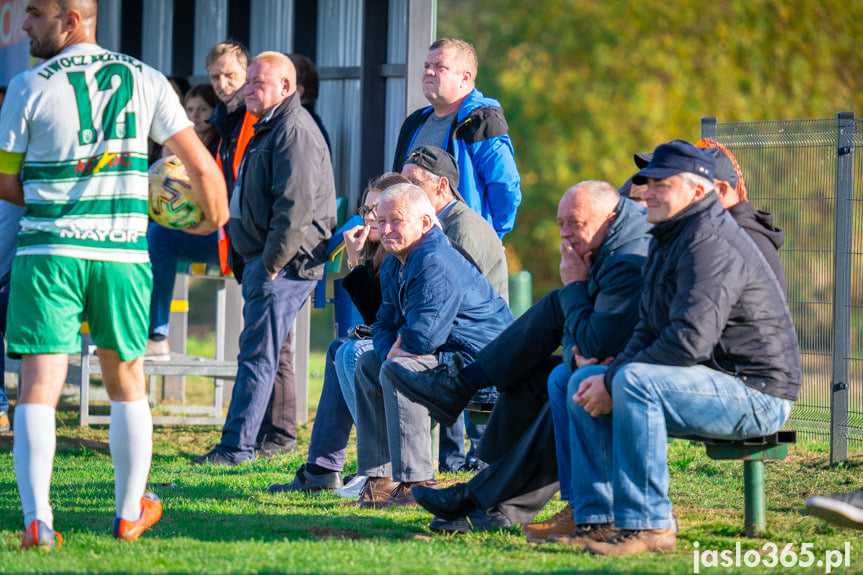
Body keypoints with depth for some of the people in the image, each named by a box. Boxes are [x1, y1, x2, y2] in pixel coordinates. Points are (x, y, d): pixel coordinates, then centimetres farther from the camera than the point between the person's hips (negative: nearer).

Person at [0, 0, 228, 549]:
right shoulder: (144, 80, 4)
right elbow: (201, 163, 3)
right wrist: (215, 217, 22)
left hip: (47, 254, -3)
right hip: (124, 255, 3)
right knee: (127, 385, 18)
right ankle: (131, 513, 26)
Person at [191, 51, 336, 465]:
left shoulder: (295, 133, -15)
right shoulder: (269, 130, 20)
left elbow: (295, 209, -22)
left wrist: (270, 266, -21)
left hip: (285, 261, -11)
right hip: (264, 260, 11)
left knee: (257, 353, -13)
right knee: (271, 351, 16)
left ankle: (236, 447, -15)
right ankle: (281, 436, 25)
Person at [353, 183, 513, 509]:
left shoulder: (436, 265, -23)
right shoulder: (394, 266, 11)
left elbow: (422, 336, -30)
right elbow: (384, 324, 15)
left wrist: (399, 350, -6)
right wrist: (389, 349, -9)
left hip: (482, 358, -11)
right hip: (449, 353, 11)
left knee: (397, 370, -28)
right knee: (368, 365, 16)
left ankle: (416, 484, -29)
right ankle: (379, 477, 11)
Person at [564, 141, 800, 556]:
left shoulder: (711, 242, -19)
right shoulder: (668, 240, 16)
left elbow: (690, 339, -27)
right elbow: (649, 331, 19)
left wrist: (615, 381, -19)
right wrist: (610, 376, -1)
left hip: (756, 393, -11)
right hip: (709, 382, 11)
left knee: (637, 381, -33)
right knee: (583, 382, 7)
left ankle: (648, 525, -29)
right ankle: (596, 519, 1)